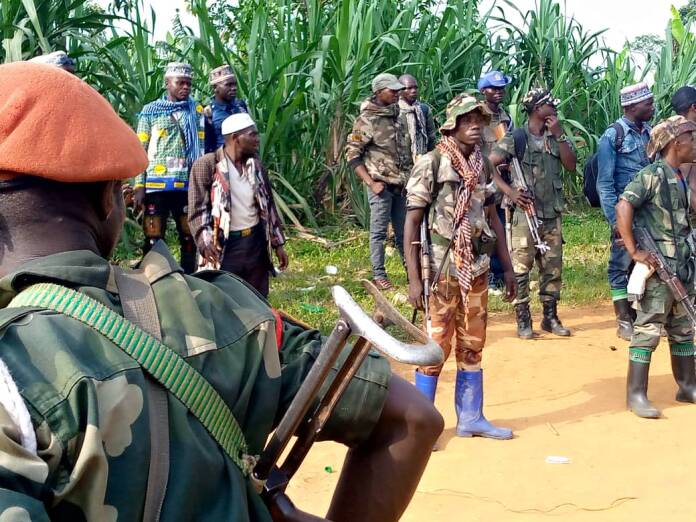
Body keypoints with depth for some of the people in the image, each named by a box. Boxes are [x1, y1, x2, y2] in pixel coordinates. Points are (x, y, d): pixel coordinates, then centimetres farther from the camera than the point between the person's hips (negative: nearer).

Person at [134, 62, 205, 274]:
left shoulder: (196, 111, 8)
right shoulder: (150, 111, 5)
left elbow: (201, 148, 7)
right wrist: (139, 185, -5)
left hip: (188, 185, 2)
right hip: (157, 185, -2)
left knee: (189, 238, 9)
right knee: (153, 239, 0)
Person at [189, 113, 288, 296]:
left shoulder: (255, 165, 8)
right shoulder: (206, 164, -9)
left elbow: (268, 205, 14)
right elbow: (197, 210, -9)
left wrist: (278, 243, 12)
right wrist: (206, 244, -22)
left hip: (256, 242, 5)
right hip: (224, 245, -5)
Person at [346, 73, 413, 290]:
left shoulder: (399, 115, 9)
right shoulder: (367, 120, -11)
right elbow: (352, 154, -10)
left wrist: (411, 177, 13)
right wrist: (371, 183, -15)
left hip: (401, 185, 6)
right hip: (381, 185, -6)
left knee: (404, 230, 13)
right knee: (379, 232, 2)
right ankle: (379, 275, 10)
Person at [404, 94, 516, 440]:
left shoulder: (483, 166, 7)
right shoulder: (431, 164, -11)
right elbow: (412, 222, -11)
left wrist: (507, 267, 14)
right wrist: (414, 279, -16)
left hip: (477, 269, 6)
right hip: (441, 270, -6)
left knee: (472, 346, 13)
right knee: (435, 346, 0)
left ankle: (471, 418, 25)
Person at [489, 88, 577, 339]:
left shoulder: (556, 137, 11)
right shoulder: (516, 138, -6)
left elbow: (571, 165, 1)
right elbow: (488, 166, -10)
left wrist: (559, 135, -6)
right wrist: (510, 191, -17)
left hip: (552, 215, 5)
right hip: (526, 214, -5)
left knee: (553, 268, 10)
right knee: (521, 268, -3)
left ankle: (550, 317, 21)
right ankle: (523, 321, 6)